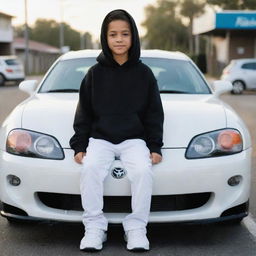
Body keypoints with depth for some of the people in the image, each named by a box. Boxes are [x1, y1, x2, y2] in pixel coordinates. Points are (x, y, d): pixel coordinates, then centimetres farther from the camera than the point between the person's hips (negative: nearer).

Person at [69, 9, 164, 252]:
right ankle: (94, 227, -16)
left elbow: (154, 114, 6)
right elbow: (83, 113, 6)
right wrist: (79, 145, -3)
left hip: (135, 139, 0)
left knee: (143, 171, -29)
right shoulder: (95, 73, 4)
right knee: (90, 169, -29)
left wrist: (155, 146, -3)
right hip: (100, 138, 1)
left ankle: (136, 227, -14)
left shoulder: (144, 73, 4)